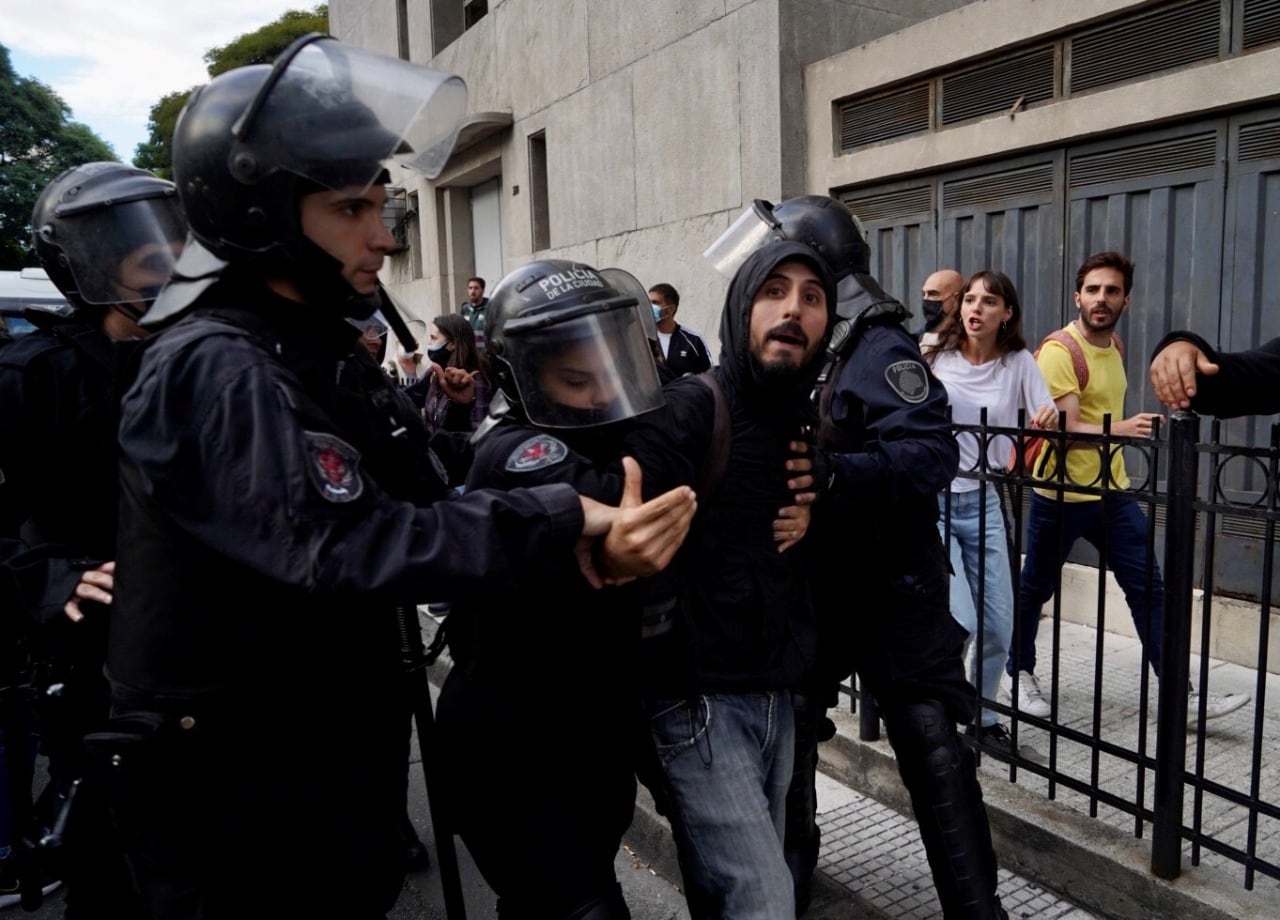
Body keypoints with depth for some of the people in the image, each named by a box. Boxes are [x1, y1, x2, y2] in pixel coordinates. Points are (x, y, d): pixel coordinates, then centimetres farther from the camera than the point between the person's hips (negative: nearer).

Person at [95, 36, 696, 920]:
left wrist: (578, 532, -13)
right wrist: (564, 517, -32)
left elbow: (423, 508, 2)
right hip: (243, 796, -8)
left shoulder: (330, 355, 9)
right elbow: (342, 548, -33)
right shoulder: (213, 369, -21)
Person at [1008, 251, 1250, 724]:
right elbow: (1066, 430, -26)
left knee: (1149, 588, 4)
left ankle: (1183, 694, 10)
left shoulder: (1113, 345, 8)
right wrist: (1121, 430, -42)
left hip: (1113, 490, 7)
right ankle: (1020, 674, 27)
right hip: (1060, 495, -7)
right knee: (1034, 589, 8)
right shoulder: (1058, 351, -18)